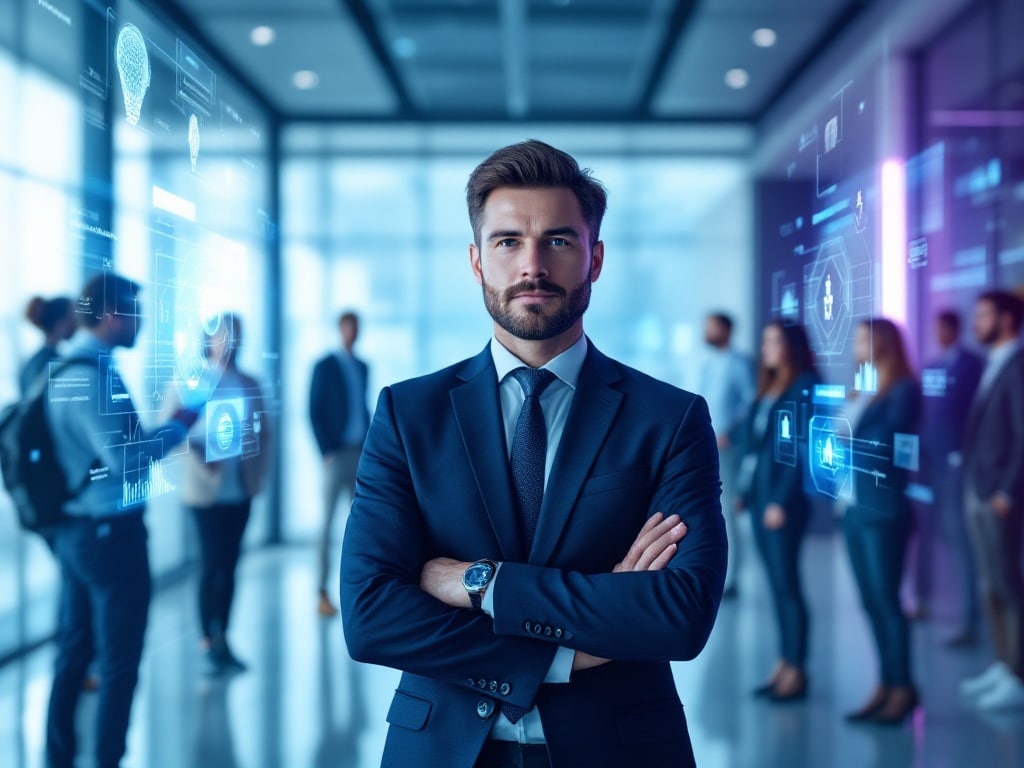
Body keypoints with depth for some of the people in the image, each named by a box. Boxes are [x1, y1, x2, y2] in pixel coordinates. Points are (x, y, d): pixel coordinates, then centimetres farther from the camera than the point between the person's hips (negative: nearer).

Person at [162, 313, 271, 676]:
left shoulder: (249, 384, 6)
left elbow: (263, 431, 11)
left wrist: (259, 472, 0)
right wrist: (198, 451, -20)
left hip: (241, 491, 3)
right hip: (207, 490, -3)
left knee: (229, 565, 9)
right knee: (212, 565, 0)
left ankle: (222, 639, 18)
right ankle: (207, 642, 11)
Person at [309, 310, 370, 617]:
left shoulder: (363, 367, 14)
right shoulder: (324, 366, -5)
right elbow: (314, 413, -9)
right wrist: (326, 453, -15)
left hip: (361, 454, 6)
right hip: (336, 454, -6)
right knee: (327, 523, -6)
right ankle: (323, 595, -3)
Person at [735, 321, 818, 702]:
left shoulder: (805, 387, -8)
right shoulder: (767, 387, 16)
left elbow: (802, 449, -15)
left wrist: (782, 500, -18)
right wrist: (746, 489, 11)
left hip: (784, 499, -8)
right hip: (758, 495, 8)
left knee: (786, 583, -4)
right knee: (776, 583, 10)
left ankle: (797, 670, 3)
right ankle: (783, 664, 16)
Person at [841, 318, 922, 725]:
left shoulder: (904, 388, -7)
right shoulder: (864, 390, 16)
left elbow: (888, 442, -14)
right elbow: (845, 437, 11)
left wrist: (847, 438, -3)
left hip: (885, 509, -8)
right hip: (855, 508, 8)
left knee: (886, 599, -4)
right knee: (871, 601, 10)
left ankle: (903, 688, 5)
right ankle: (887, 683, 16)